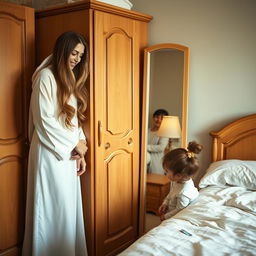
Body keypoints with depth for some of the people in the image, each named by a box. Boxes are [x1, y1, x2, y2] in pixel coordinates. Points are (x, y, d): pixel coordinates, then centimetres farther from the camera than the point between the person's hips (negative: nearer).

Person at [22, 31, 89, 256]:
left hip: (69, 153, 8)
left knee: (69, 207, 12)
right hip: (50, 153, -8)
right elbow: (44, 120, -16)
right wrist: (75, 144, -10)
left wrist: (80, 151, 6)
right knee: (53, 208, 0)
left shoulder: (70, 79, 16)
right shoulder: (46, 76, -10)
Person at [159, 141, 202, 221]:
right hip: (170, 208, 7)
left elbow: (179, 210, -21)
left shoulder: (183, 194, -33)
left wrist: (165, 216, -10)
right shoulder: (177, 181, -9)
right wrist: (165, 203, -3)